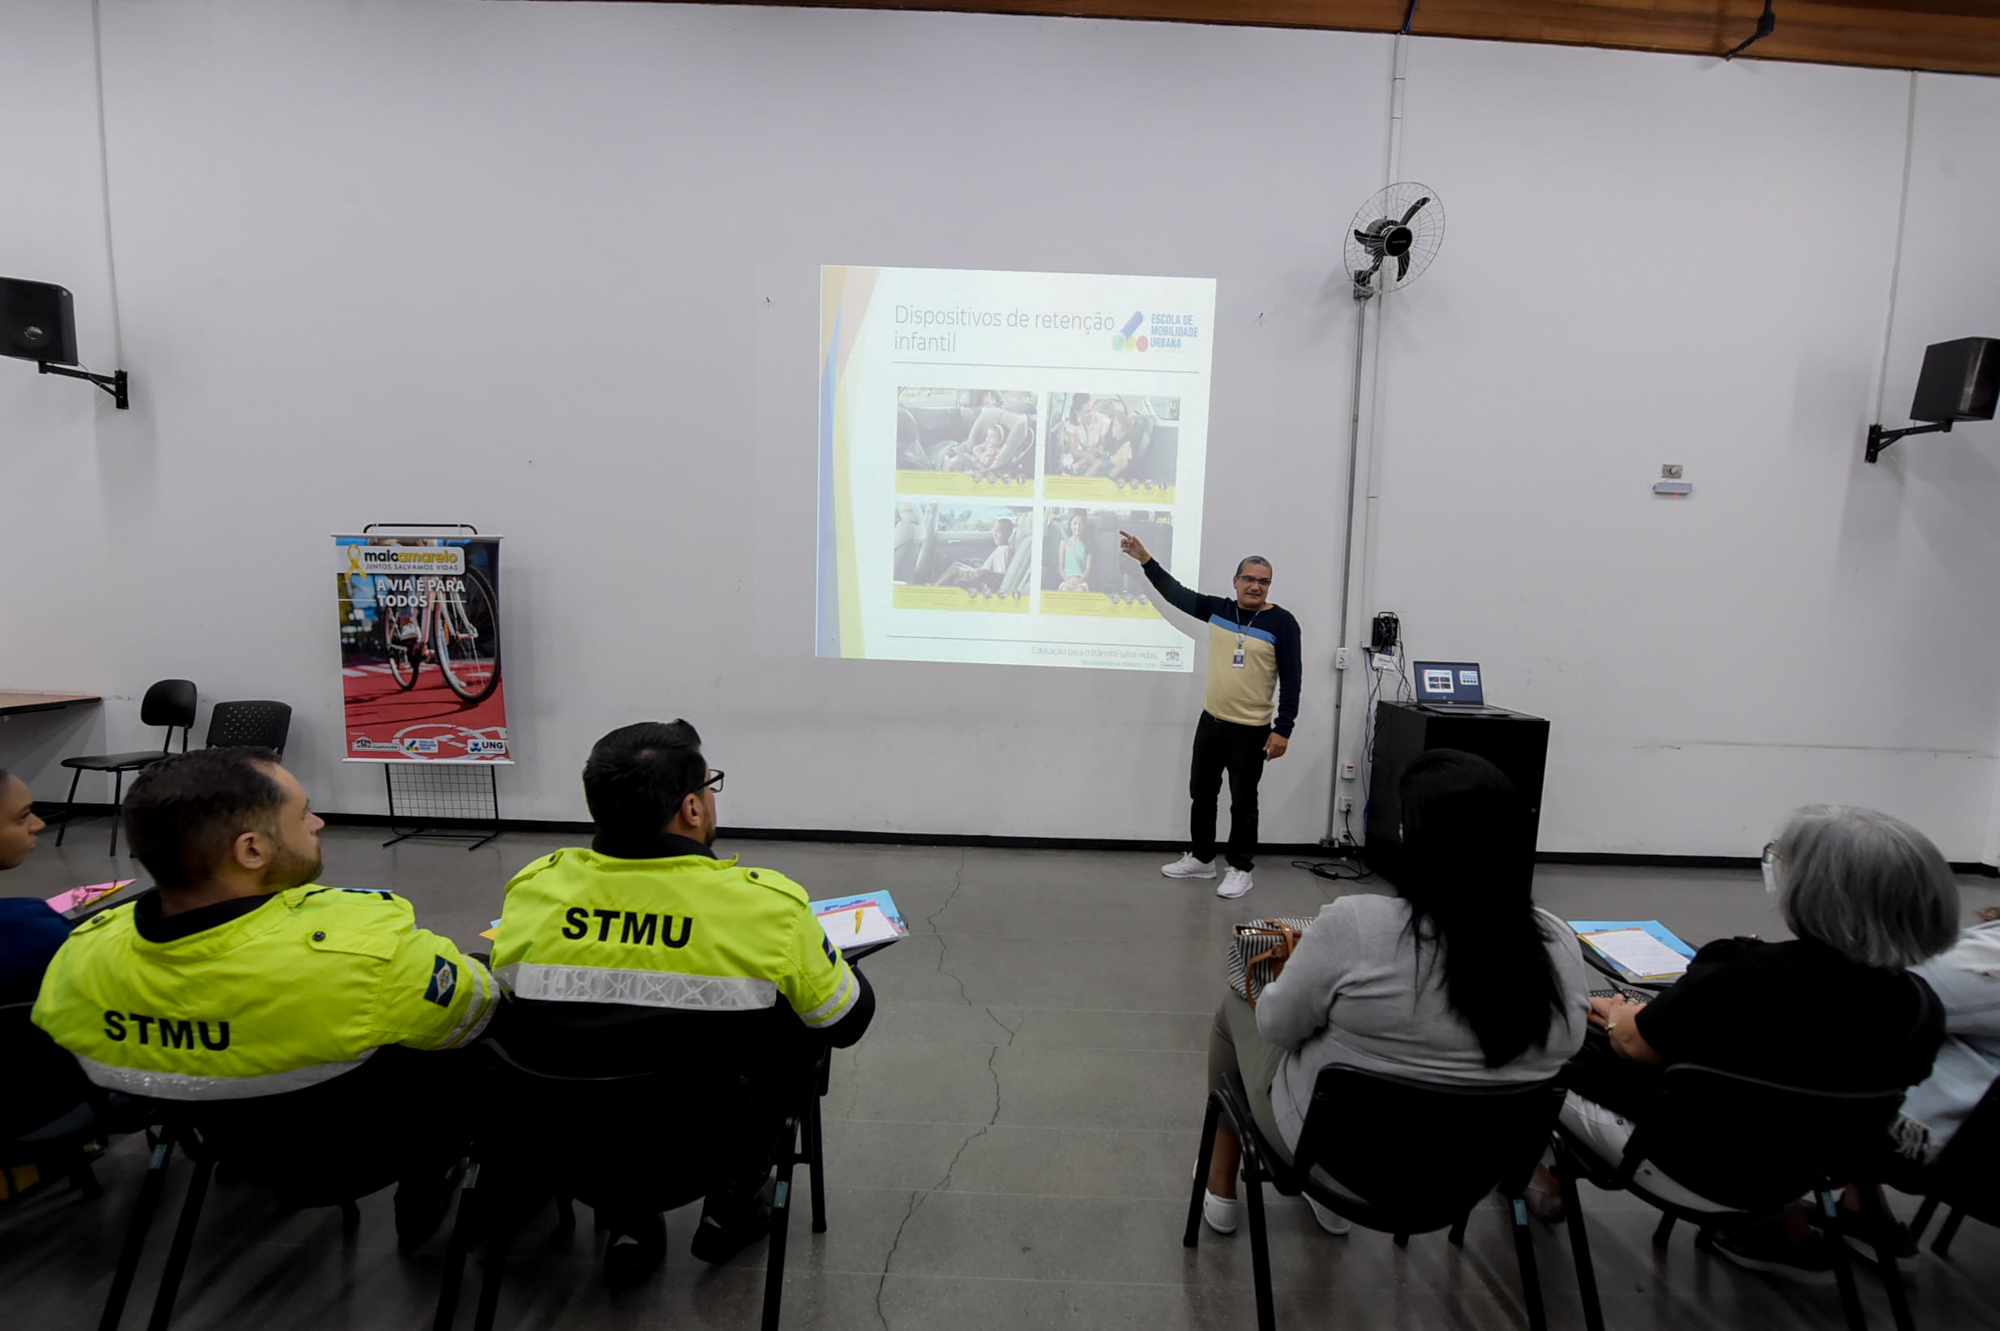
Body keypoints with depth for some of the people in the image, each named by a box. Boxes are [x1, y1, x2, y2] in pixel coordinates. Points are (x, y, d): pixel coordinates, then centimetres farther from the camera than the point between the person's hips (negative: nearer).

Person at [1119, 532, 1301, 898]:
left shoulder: (1281, 622, -10)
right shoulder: (1219, 609, 3)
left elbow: (1291, 680, -11)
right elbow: (1176, 593, 7)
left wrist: (1283, 730, -16)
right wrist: (1144, 558, 2)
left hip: (1251, 731, -5)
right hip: (1211, 722, 5)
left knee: (1242, 803, 5)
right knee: (1201, 793, 15)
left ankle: (1241, 869, 20)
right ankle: (1201, 858, 31)